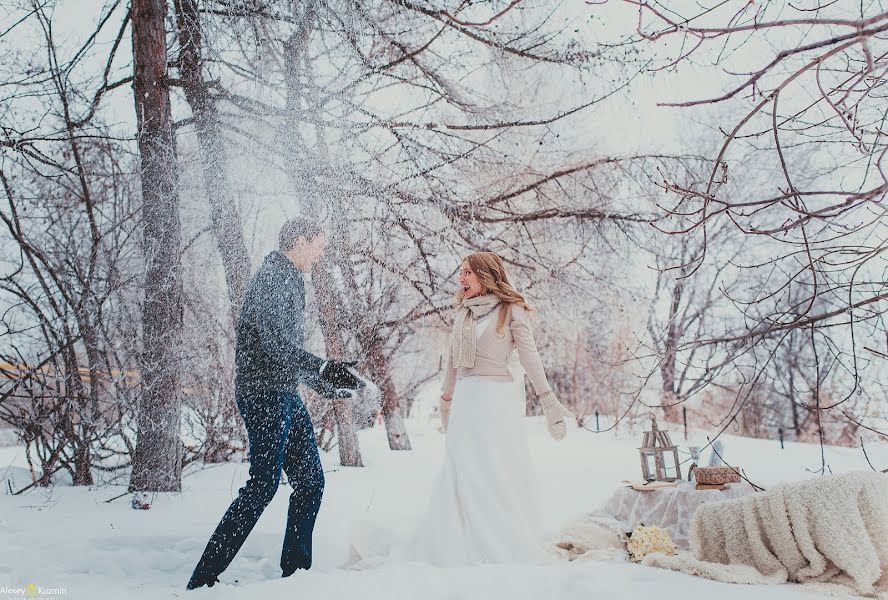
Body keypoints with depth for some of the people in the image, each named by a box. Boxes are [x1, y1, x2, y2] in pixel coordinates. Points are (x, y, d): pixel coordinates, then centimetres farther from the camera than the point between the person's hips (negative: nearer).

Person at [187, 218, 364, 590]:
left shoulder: (290, 280, 21)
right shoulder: (271, 277, -11)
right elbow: (275, 343, -23)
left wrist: (321, 384, 28)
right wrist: (323, 369, -30)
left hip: (286, 395, 10)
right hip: (264, 393, -10)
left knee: (310, 481, 9)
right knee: (263, 485, -11)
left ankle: (295, 570, 18)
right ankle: (204, 578, -4)